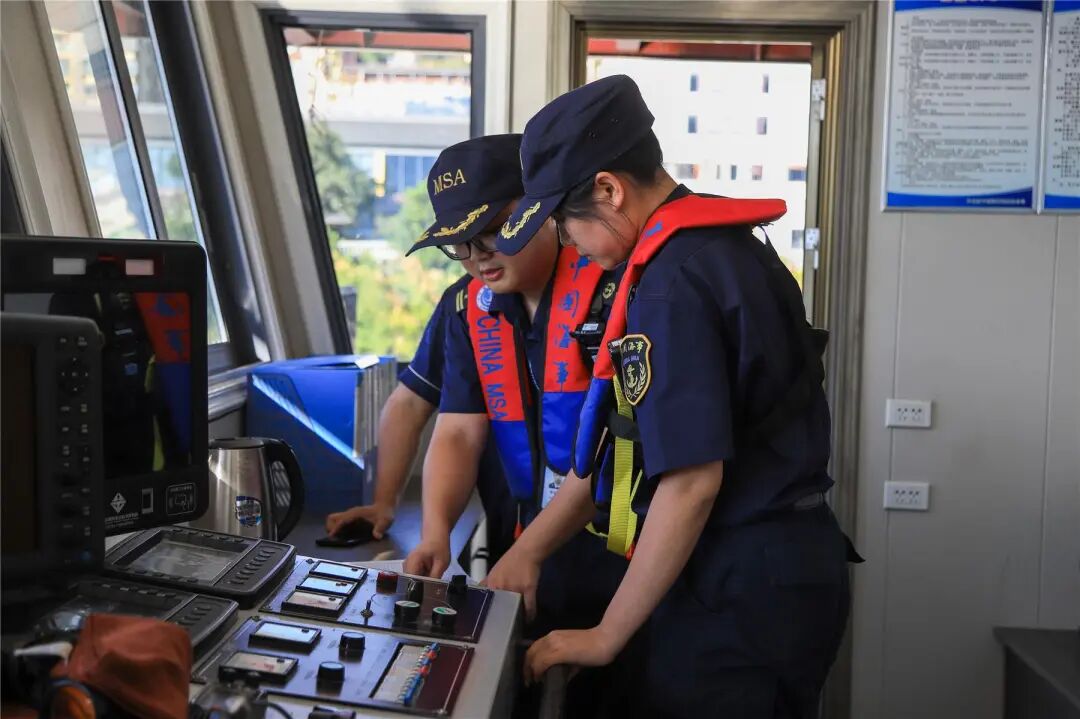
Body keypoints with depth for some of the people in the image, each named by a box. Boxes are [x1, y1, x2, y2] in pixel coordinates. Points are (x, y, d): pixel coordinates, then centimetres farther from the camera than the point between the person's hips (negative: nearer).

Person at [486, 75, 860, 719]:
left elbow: (690, 482, -23)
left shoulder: (671, 284, -21)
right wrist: (530, 548, 11)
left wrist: (605, 637, -13)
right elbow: (627, 440, 11)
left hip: (741, 590, -9)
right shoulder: (723, 248, 8)